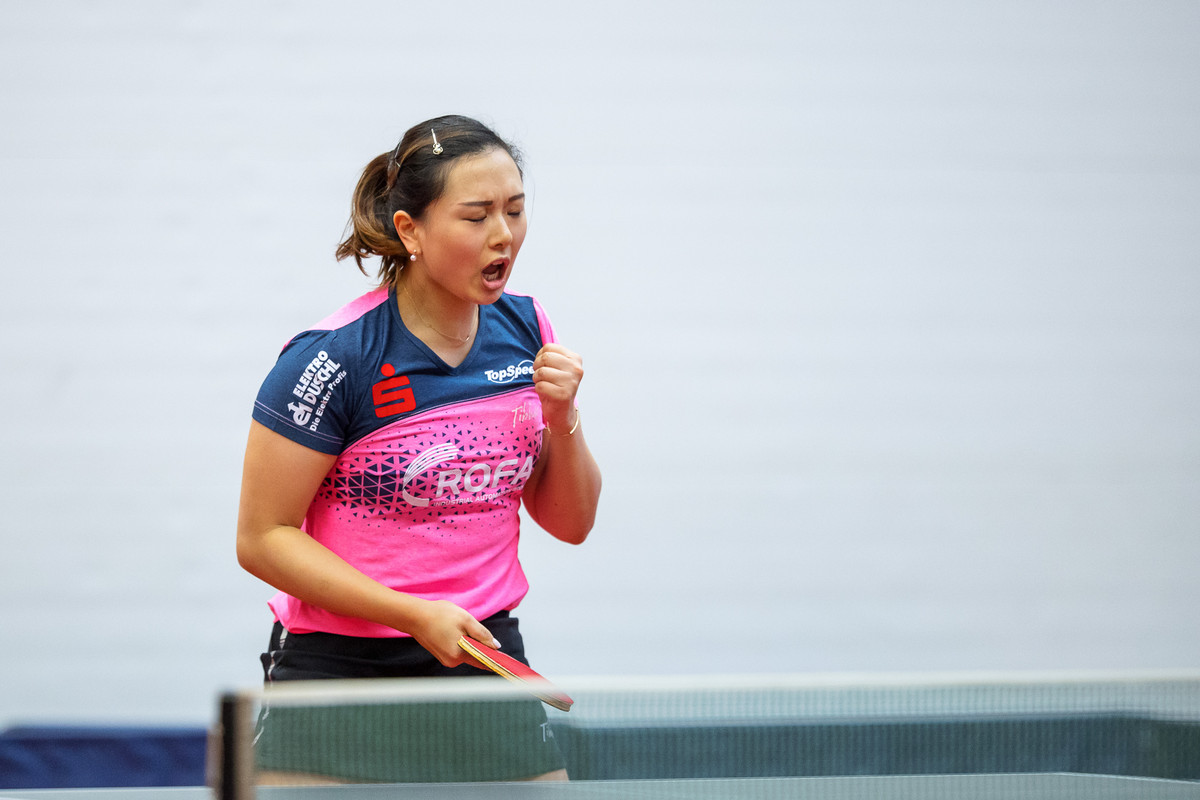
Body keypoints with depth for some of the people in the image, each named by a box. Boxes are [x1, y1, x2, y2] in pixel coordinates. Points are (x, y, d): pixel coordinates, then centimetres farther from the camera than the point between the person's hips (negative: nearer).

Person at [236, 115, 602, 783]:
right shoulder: (333, 358, -15)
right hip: (340, 671, -4)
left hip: (488, 656, 5)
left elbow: (570, 523, 9)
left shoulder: (527, 329, 3)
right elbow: (263, 538, -12)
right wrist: (417, 616, -19)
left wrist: (563, 419, -10)